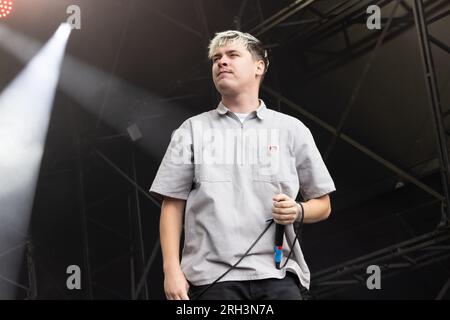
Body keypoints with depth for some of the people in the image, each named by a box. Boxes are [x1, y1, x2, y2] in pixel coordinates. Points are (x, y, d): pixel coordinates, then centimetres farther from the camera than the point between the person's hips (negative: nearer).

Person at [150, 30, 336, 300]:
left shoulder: (291, 129, 13)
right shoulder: (192, 131, 14)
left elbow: (323, 205, 16)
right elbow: (172, 204, 10)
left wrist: (297, 211, -7)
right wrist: (172, 269, -1)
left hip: (277, 274, 0)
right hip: (212, 277, 0)